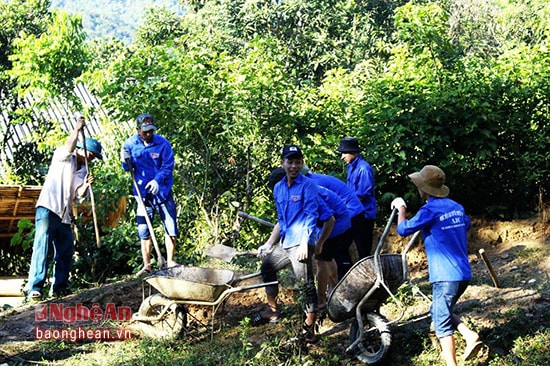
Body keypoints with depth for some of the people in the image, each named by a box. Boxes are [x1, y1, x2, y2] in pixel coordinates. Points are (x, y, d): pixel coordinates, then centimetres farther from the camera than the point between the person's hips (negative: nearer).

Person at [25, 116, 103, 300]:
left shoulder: (83, 171, 18)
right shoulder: (62, 157, 3)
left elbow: (79, 196, 5)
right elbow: (68, 148, -22)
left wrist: (86, 185, -13)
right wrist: (77, 130, -22)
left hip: (64, 215, 8)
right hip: (48, 208, -8)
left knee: (66, 251, 5)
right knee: (42, 247, -14)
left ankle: (59, 287, 11)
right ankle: (34, 288, -19)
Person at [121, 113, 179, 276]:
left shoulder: (163, 143, -10)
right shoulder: (130, 144, -1)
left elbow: (168, 166, -12)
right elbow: (128, 168, 8)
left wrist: (157, 180, -29)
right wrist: (126, 162, -15)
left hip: (162, 190, -2)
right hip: (143, 192, 2)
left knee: (170, 228, 0)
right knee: (143, 230, 4)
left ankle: (170, 262, 13)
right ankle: (146, 265, 12)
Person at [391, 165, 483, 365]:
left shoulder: (430, 210, -12)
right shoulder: (456, 206, 12)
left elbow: (403, 229, -7)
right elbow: (466, 225, 33)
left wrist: (401, 208, 9)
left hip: (446, 275, -8)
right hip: (463, 272, 8)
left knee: (441, 321, 2)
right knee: (439, 311, 22)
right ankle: (470, 336, 6)